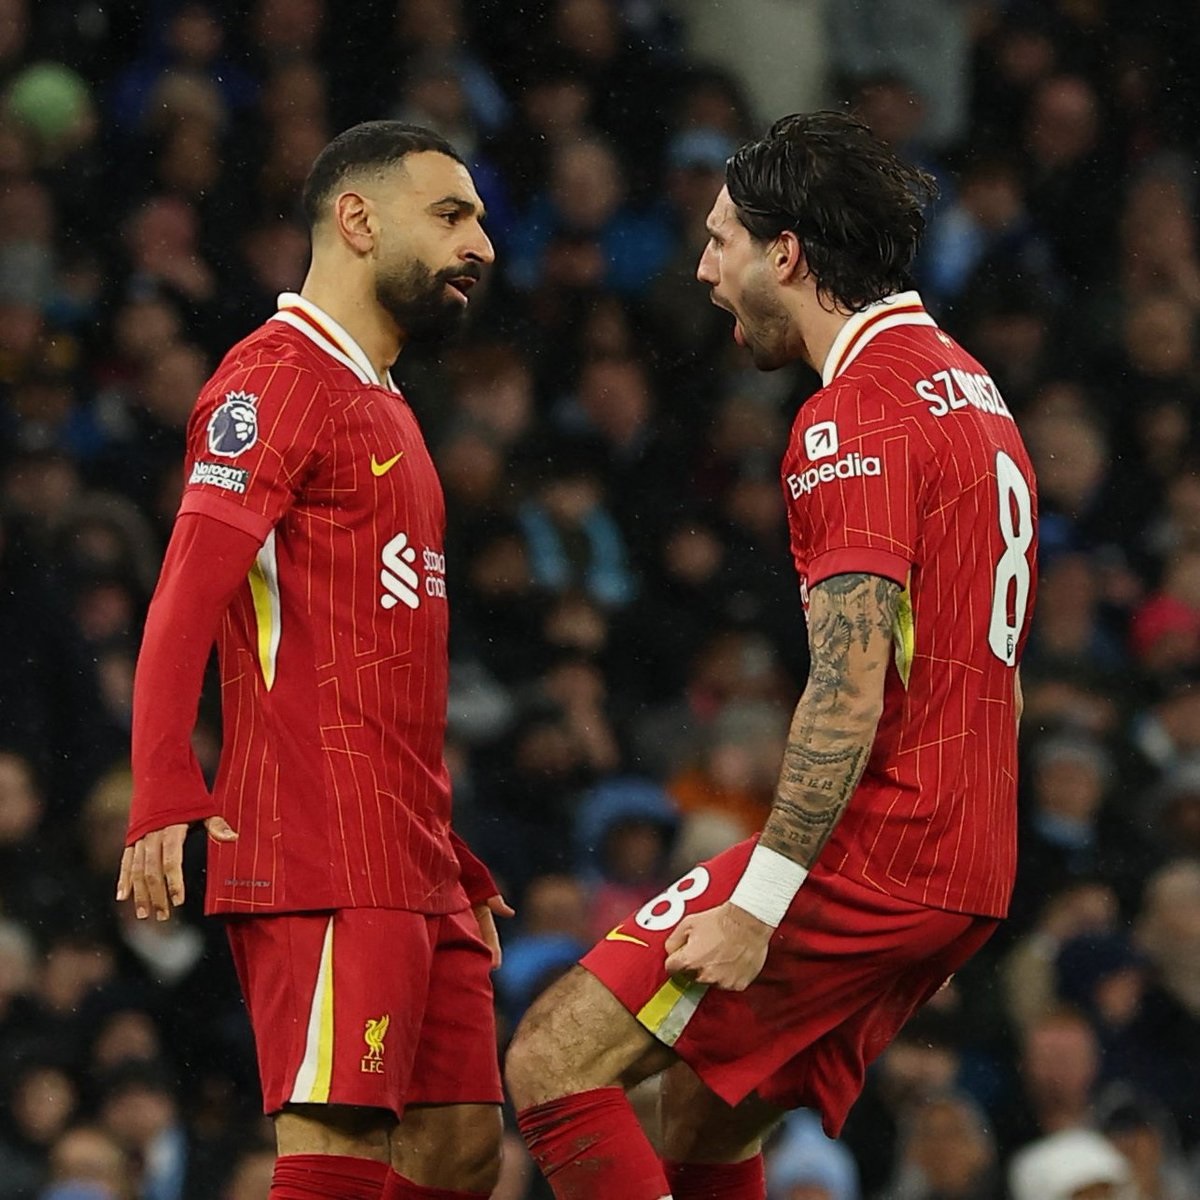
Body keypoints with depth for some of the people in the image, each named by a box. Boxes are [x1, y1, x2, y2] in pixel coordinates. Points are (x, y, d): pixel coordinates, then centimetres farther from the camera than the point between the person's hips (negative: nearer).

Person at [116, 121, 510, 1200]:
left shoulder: (383, 409, 26)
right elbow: (187, 594, -16)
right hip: (324, 856, -10)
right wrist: (164, 800, -28)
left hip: (409, 863, 10)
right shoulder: (278, 376, -5)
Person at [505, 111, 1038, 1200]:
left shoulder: (855, 416, -13)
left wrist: (758, 901, -23)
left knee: (555, 1061, -10)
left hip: (864, 862, -10)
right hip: (965, 874, 10)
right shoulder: (972, 391, 18)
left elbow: (851, 690, -22)